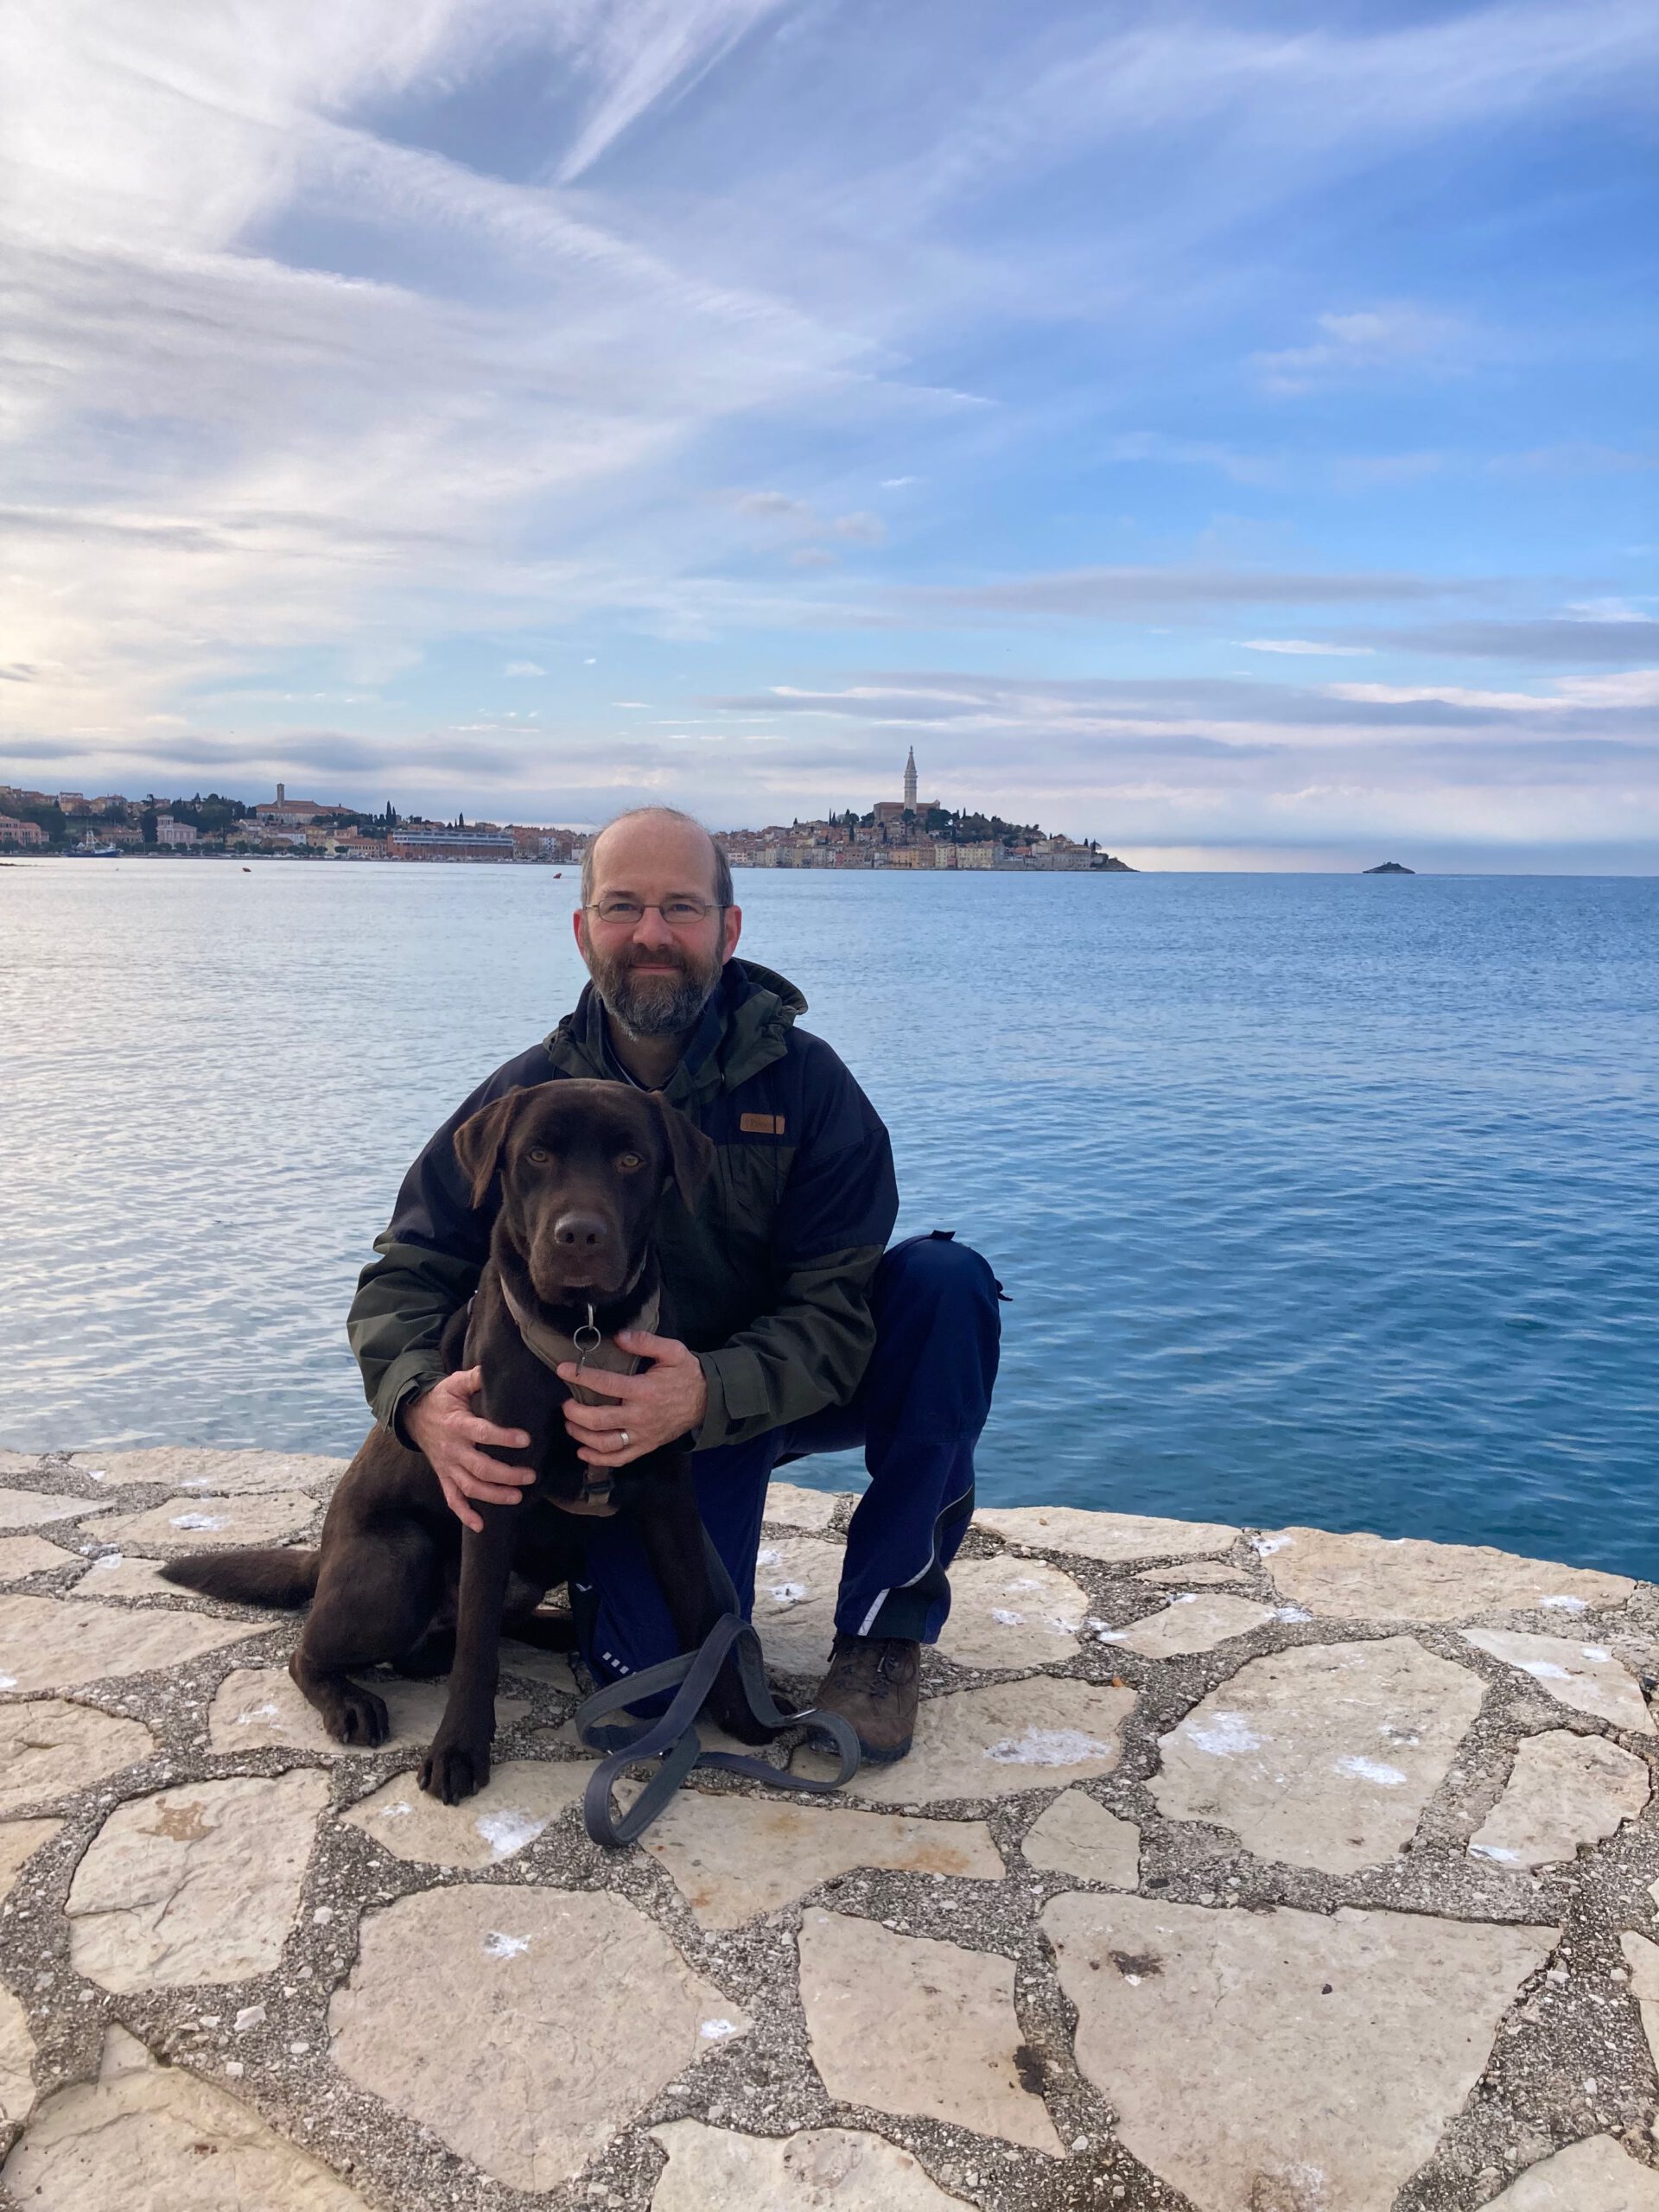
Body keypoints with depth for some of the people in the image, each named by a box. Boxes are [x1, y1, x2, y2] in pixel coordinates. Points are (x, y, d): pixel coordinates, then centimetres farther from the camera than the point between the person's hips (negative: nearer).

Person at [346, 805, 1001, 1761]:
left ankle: (886, 1620, -13)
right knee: (652, 1671, -21)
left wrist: (710, 1392, -41)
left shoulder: (803, 1080, -16)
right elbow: (409, 1273, -8)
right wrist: (421, 1400, -30)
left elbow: (837, 1311, -21)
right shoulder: (529, 1097, -11)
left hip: (792, 1386, 1)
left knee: (947, 1281, -28)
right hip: (628, 1409, 0)